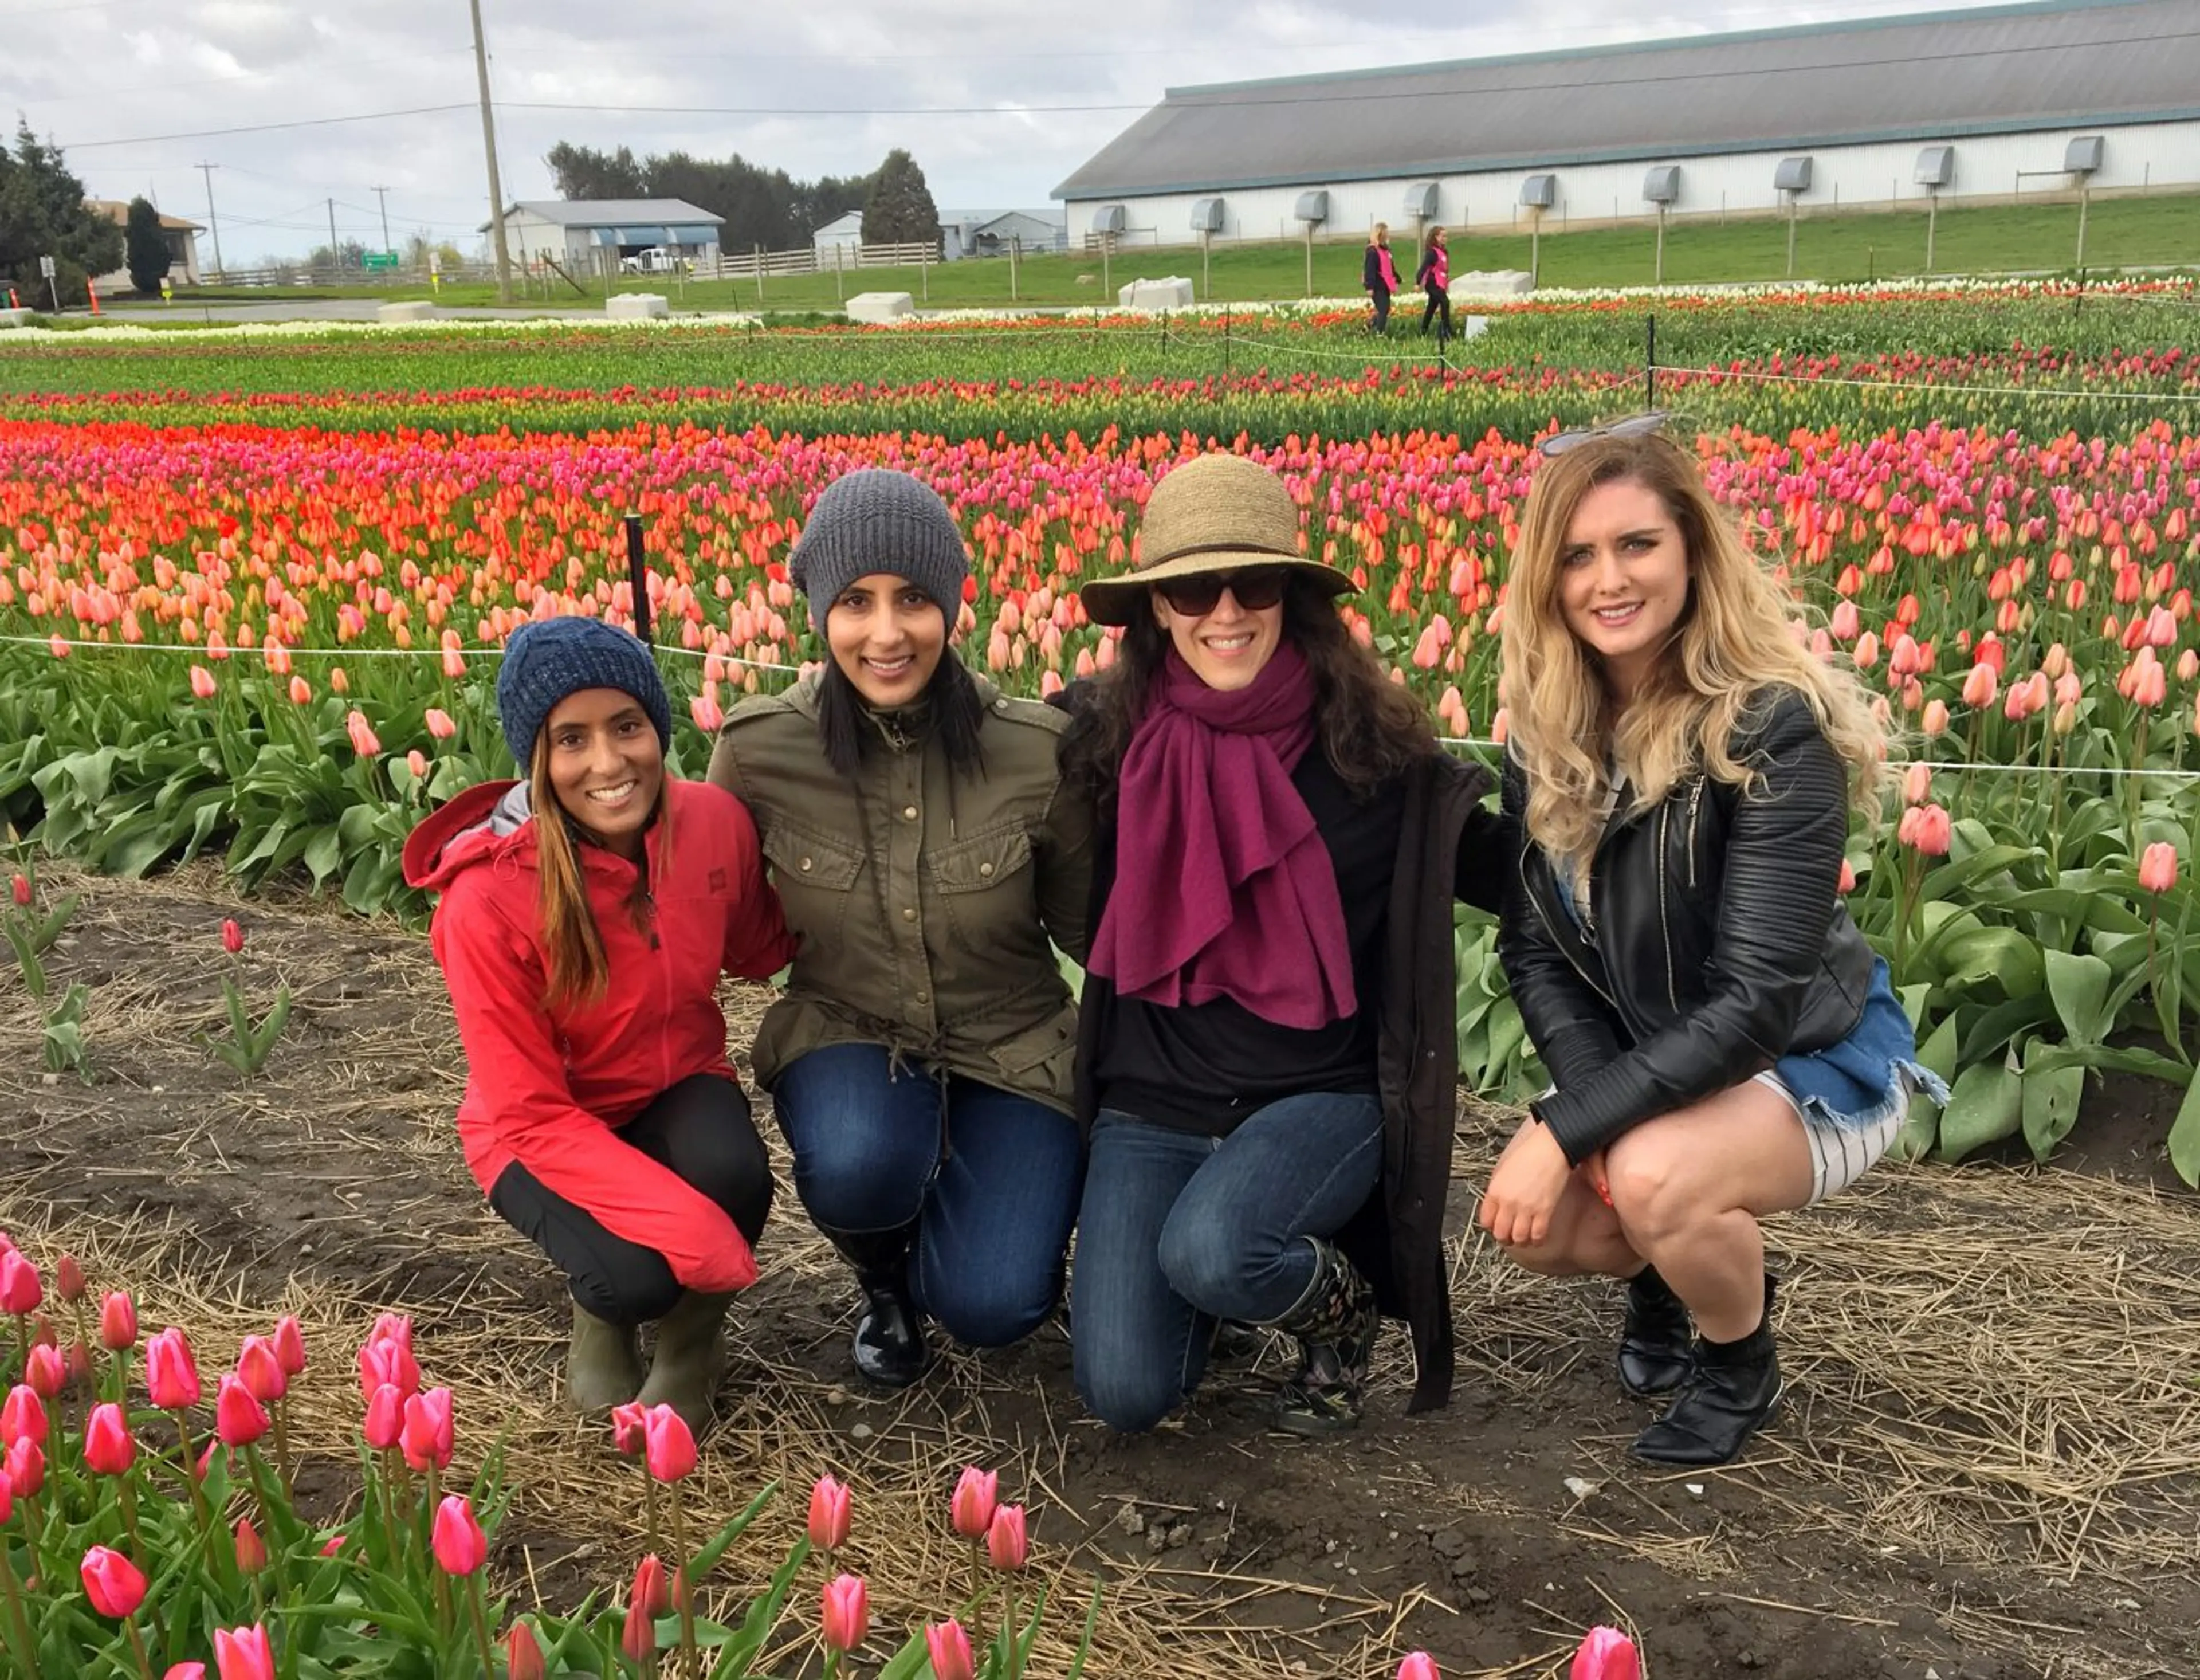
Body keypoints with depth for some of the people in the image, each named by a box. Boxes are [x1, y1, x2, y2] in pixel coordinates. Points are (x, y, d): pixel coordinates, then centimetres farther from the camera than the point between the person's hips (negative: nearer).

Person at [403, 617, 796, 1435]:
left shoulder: (715, 821, -17)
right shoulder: (488, 900, -28)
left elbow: (759, 950, 6)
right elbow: (531, 1116, -24)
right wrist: (689, 1227, -35)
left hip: (678, 1091, 3)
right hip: (548, 1130, -3)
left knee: (734, 1175, -32)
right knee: (636, 1279, -31)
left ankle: (691, 1344, 1)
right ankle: (599, 1307, 9)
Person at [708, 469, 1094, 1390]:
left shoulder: (1037, 750, -16)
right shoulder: (761, 749, -14)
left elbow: (1092, 931, -1)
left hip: (1012, 1047, 0)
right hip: (848, 1035, 1)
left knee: (991, 1308, -20)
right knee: (855, 1166, -35)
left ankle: (986, 1206, 20)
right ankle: (883, 1277, 5)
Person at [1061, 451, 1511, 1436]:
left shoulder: (1370, 748, -7)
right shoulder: (1106, 735, -4)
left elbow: (1508, 874, 4)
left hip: (1319, 1097, -2)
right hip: (1150, 1105, 2)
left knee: (1208, 1252, -33)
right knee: (1124, 1394, -13)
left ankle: (1341, 1297, 4)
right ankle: (1224, 1275, 21)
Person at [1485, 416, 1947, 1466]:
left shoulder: (1773, 731, -27)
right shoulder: (1546, 732, -8)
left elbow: (1755, 998, -29)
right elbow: (1534, 949, -6)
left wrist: (1568, 1129, -31)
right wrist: (1596, 1104, -22)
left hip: (1812, 1059, -5)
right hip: (1642, 1062, 5)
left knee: (1656, 1178, -34)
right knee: (1529, 1218, -19)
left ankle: (1742, 1361, 1)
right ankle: (1665, 1273, 17)